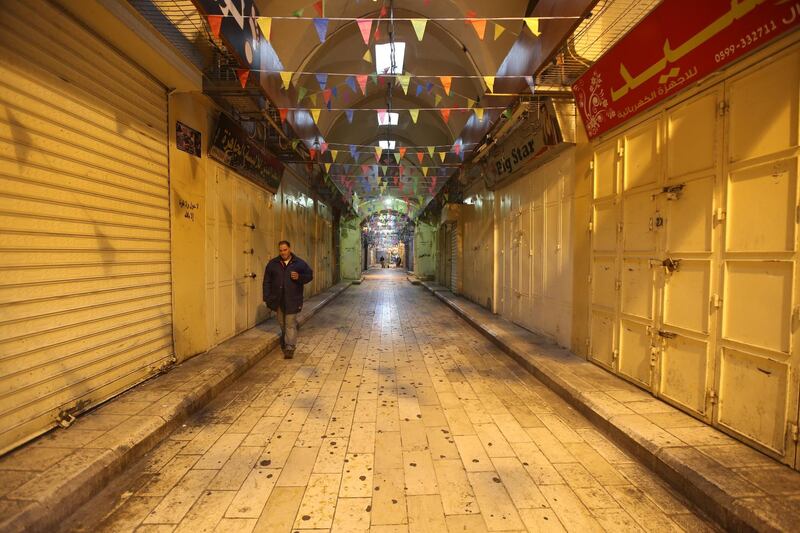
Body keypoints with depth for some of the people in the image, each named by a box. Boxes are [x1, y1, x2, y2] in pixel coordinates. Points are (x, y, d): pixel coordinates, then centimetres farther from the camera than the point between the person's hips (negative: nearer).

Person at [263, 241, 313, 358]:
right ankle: (284, 342, 40)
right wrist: (267, 298, 0)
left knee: (290, 324, -4)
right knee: (282, 323, 18)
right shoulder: (272, 263, 3)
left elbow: (310, 275, 5)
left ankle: (290, 348, 0)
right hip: (278, 299, 3)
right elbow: (267, 282, 5)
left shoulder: (299, 263, -2)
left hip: (292, 300, -3)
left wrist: (299, 277, -16)